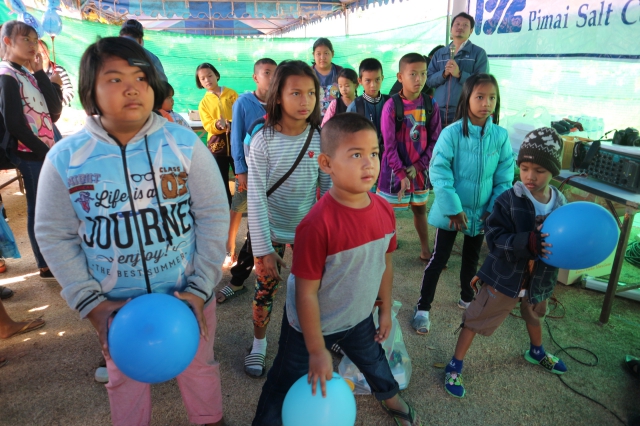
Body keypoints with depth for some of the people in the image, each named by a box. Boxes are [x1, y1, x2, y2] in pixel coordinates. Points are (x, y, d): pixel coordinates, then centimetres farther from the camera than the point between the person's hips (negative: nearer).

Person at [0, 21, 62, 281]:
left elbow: (55, 111, 3)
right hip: (31, 154, -8)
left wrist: (40, 73, 0)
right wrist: (44, 151, -13)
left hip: (44, 151, 8)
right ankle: (46, 267, 10)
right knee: (39, 209, -1)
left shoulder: (27, 75, 14)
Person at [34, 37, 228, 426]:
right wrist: (89, 302, -8)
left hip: (189, 293, 0)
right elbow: (55, 236, -2)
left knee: (199, 366, 22)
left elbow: (214, 215, -10)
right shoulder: (65, 158, -10)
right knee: (126, 377, 24)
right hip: (116, 304, 1)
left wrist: (201, 288, -13)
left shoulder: (185, 144, -13)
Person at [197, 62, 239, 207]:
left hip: (236, 140, -1)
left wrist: (232, 124, -20)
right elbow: (207, 126, -5)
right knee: (221, 179, 7)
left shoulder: (231, 93, 4)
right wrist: (217, 124, -27)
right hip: (217, 143, 1)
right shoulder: (203, 103, 5)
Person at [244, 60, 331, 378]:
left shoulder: (321, 138, -9)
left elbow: (329, 188, 0)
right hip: (271, 231, -1)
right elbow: (255, 198, -15)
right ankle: (259, 343, 37)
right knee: (265, 289, 11)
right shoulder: (263, 140, -15)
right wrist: (264, 249, -15)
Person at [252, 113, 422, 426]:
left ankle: (390, 398, 64)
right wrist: (317, 351, -17)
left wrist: (385, 310, 11)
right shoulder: (318, 224, -34)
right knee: (287, 382, 15)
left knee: (373, 357, 32)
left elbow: (385, 263, 1)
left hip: (359, 317, 6)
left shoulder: (384, 211, -15)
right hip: (313, 324, -6)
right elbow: (306, 292, -26)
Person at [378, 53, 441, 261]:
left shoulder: (431, 105, -3)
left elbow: (435, 140, -1)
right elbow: (389, 145, -14)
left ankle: (425, 249, 32)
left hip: (420, 169, 4)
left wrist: (418, 166, -11)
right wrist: (402, 173, -17)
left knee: (420, 208, 17)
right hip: (395, 169, -4)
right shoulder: (391, 105, -14)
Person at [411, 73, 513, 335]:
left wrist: (496, 208, -5)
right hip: (451, 210, -4)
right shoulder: (452, 133, -17)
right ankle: (423, 308, 19)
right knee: (439, 258, 5)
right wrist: (453, 208, -20)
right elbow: (439, 171, -19)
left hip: (481, 212, 4)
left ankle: (467, 298, 44)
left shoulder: (501, 135, -5)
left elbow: (505, 176, 0)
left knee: (472, 258, 21)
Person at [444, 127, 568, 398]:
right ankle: (455, 366, 20)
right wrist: (528, 242, -41)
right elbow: (494, 238, -26)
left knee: (535, 315, 32)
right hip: (504, 276, -6)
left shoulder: (561, 204, -6)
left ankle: (536, 352, 62)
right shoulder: (509, 201, -22)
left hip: (539, 278, 6)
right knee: (477, 318, 3)